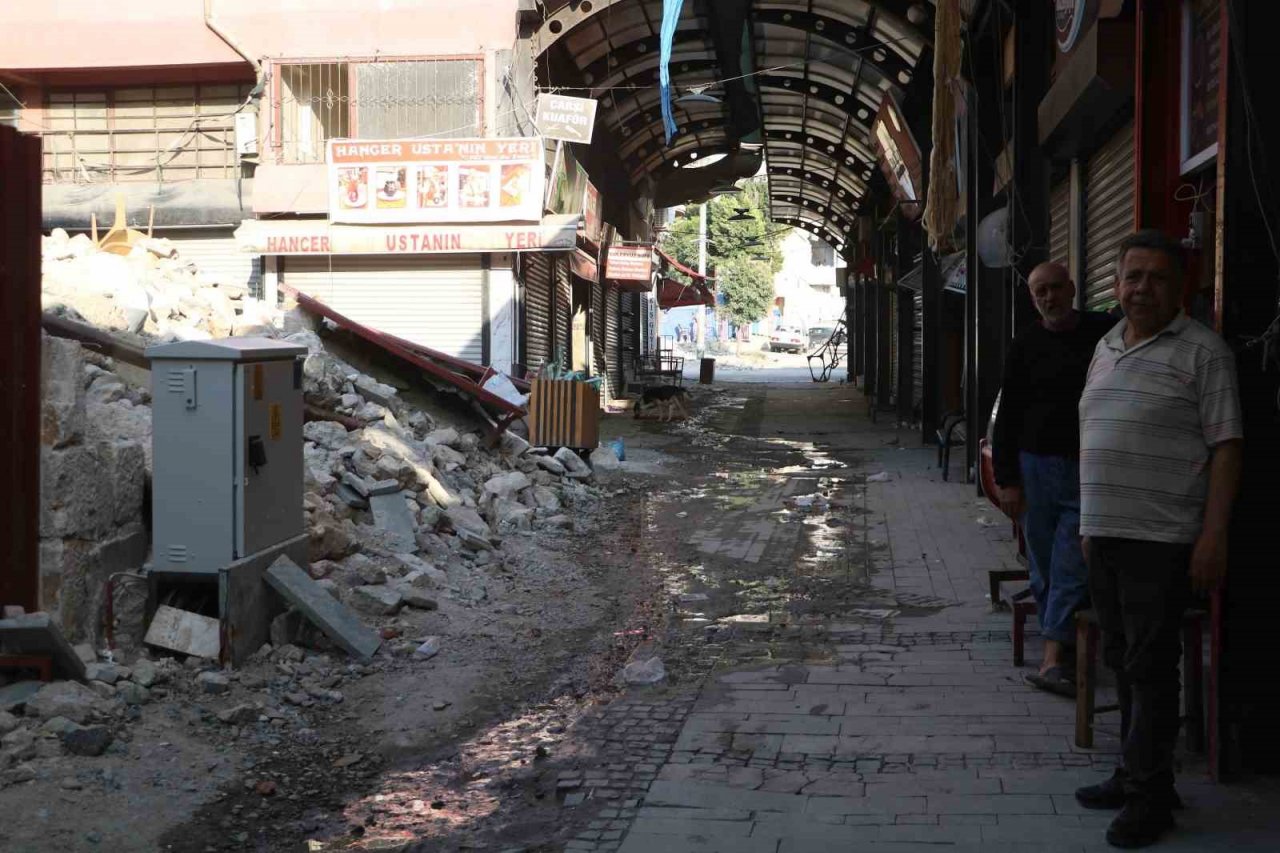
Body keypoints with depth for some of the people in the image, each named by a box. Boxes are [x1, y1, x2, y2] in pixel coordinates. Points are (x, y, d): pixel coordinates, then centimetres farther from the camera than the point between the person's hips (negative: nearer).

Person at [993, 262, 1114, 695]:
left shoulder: (1105, 334, 2)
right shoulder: (1026, 345, 5)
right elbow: (1008, 415, 6)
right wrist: (1007, 479, 0)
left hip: (1088, 470, -2)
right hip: (1037, 464, 2)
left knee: (1072, 565, -8)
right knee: (1044, 565, 6)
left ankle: (1054, 657, -9)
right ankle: (1065, 648, 17)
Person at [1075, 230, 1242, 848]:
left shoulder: (1202, 351, -6)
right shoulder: (1106, 347, 16)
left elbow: (1226, 447, -10)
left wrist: (1214, 537, -17)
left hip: (1162, 540, -7)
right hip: (1104, 535, 7)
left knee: (1150, 666, -4)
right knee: (1121, 659, 14)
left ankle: (1149, 796, 5)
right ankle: (1133, 775, 26)